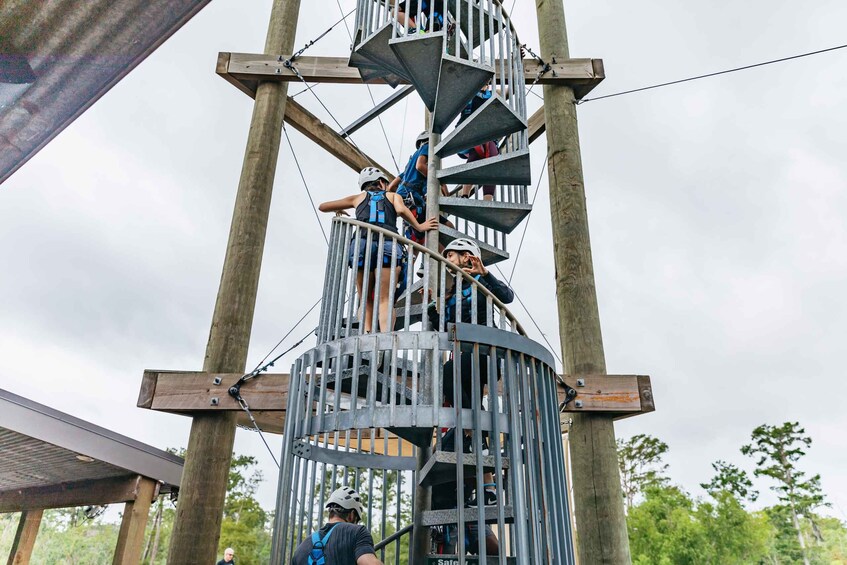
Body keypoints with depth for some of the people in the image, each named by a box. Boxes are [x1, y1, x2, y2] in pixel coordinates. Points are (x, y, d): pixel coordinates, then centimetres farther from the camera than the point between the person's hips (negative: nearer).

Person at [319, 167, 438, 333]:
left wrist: (337, 210, 57)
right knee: (385, 300, -5)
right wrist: (419, 227, 14)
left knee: (366, 301, 10)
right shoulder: (393, 195, 28)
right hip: (389, 245, -1)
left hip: (362, 244, 1)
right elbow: (401, 210, 3)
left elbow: (322, 207, 37)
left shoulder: (358, 197, 31)